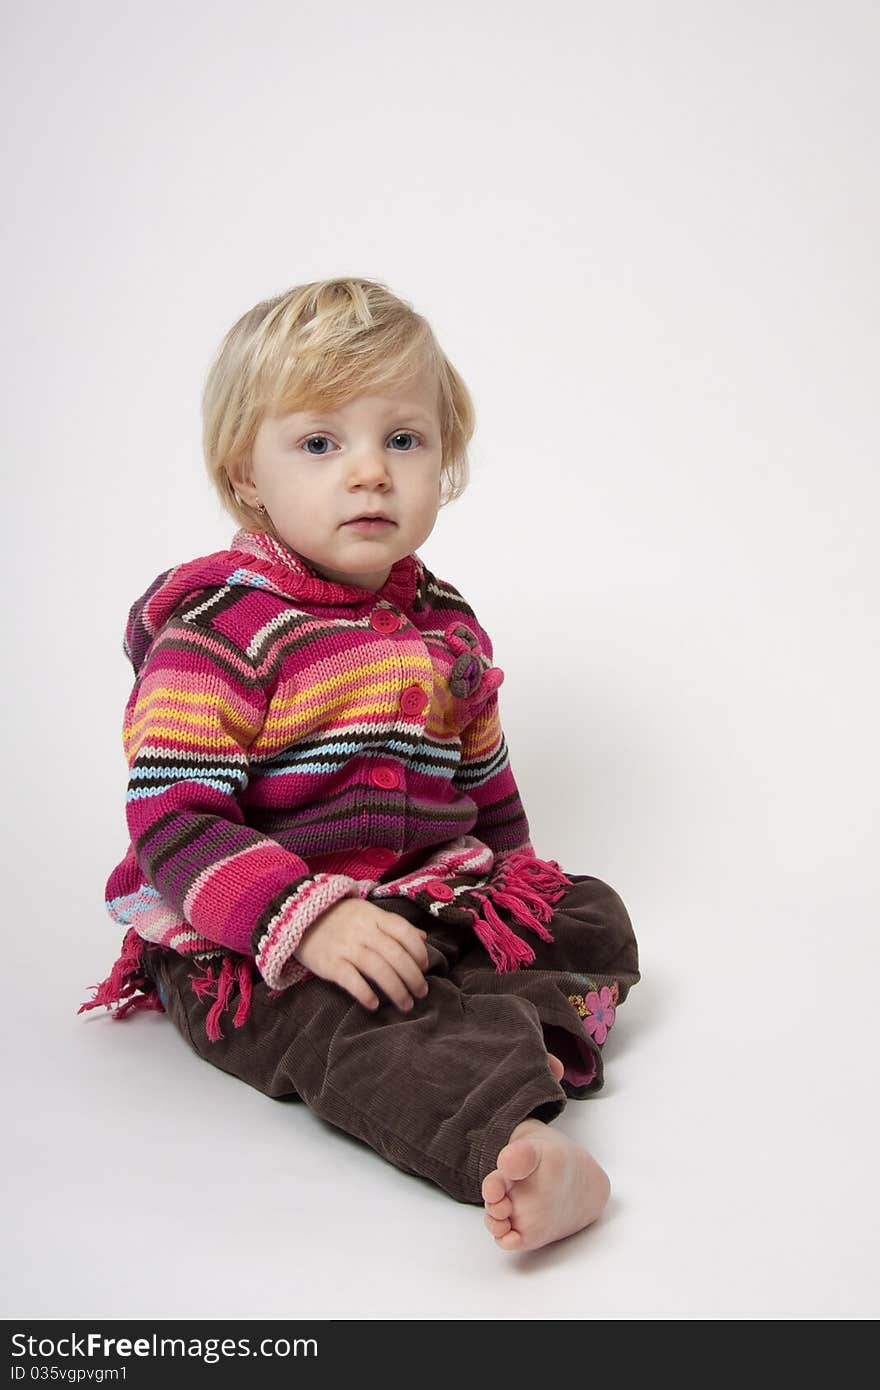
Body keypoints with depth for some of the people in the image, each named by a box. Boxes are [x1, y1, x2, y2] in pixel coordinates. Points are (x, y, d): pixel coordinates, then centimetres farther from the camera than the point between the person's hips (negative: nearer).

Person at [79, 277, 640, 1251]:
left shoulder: (445, 626, 8)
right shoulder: (217, 631, -13)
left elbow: (483, 788, 22)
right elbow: (171, 820, -21)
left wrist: (512, 891, 14)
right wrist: (307, 918, -32)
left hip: (432, 905, 7)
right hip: (244, 949, -7)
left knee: (592, 917, -3)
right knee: (349, 1021, -35)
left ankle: (506, 1029, -28)